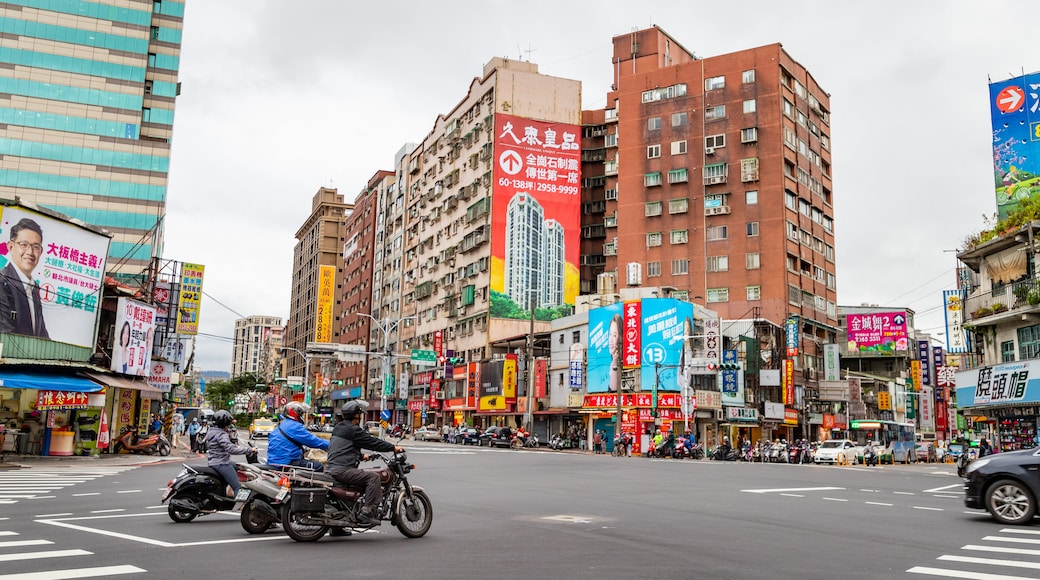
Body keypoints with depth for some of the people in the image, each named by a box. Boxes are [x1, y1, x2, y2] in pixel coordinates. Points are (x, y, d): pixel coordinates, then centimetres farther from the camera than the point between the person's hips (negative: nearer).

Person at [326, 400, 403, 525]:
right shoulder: (353, 430, -11)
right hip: (342, 470, -11)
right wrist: (393, 447, -2)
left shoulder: (338, 427, 19)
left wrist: (361, 456, 39)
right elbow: (372, 442, -10)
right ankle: (366, 512, -19)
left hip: (333, 468, 11)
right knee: (373, 476, -15)